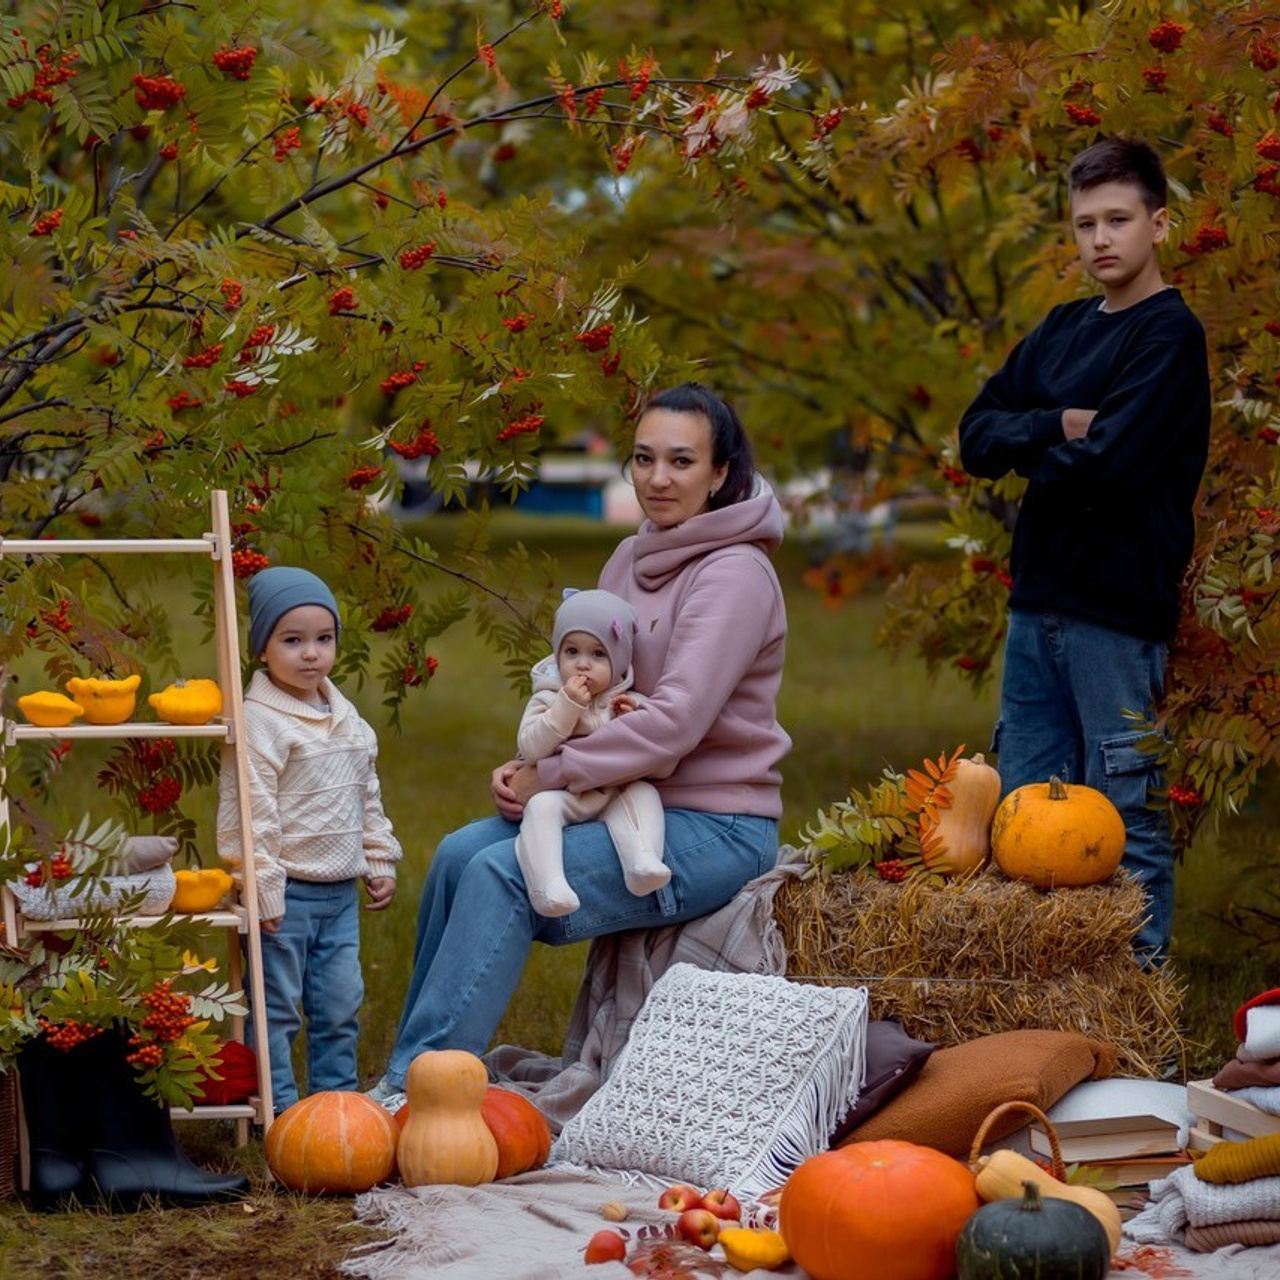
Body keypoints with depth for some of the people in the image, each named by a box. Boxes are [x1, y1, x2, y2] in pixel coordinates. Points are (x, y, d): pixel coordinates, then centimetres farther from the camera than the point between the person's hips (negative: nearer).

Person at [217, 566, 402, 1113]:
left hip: (340, 891, 8)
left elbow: (368, 796, 21)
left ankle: (336, 1098, 26)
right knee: (276, 1007, 1)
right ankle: (278, 1108, 9)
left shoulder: (346, 716, 11)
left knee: (341, 1003, 14)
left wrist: (379, 861, 18)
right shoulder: (259, 720, -15)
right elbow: (251, 811, -18)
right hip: (287, 894, -8)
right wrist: (264, 888, -20)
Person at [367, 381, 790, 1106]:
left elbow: (674, 722, -24)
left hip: (716, 829, -8)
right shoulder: (632, 560, 11)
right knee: (461, 852, -8)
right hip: (634, 807, 8)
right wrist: (531, 763, -6)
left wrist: (554, 777, -18)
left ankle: (416, 1086, -19)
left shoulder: (735, 574, -15)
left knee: (503, 875, -23)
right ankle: (412, 1065, -1)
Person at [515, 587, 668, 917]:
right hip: (560, 793, -3)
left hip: (614, 794, 3)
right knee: (541, 806, -33)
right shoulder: (548, 699, 3)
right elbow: (530, 748, -13)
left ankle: (643, 863, -43)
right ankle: (547, 884, -47)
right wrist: (568, 705, -18)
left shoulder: (624, 699, 12)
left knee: (643, 793, -25)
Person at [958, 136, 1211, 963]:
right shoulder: (1063, 331, 15)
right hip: (1038, 600, 8)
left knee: (1127, 811, -3)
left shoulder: (1170, 335, -8)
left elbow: (1105, 464, -19)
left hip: (1120, 609, -8)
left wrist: (1028, 451, -1)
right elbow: (977, 436, 8)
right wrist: (1058, 427, -9)